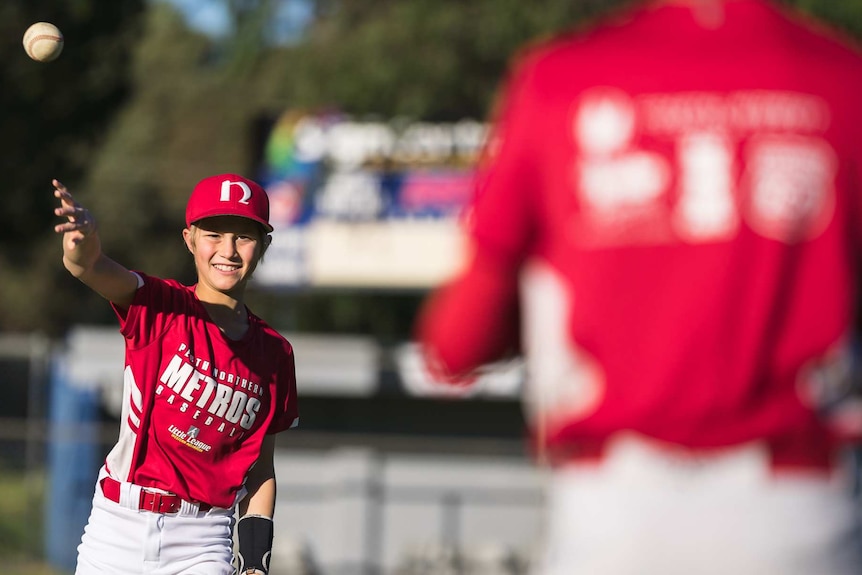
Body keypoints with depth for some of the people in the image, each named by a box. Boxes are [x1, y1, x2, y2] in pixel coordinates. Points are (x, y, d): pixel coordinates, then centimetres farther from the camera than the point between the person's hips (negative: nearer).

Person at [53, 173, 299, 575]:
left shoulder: (275, 354, 7)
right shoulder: (159, 308, -3)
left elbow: (260, 472, 12)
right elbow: (95, 270, -25)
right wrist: (81, 243, -49)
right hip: (120, 534, -2)